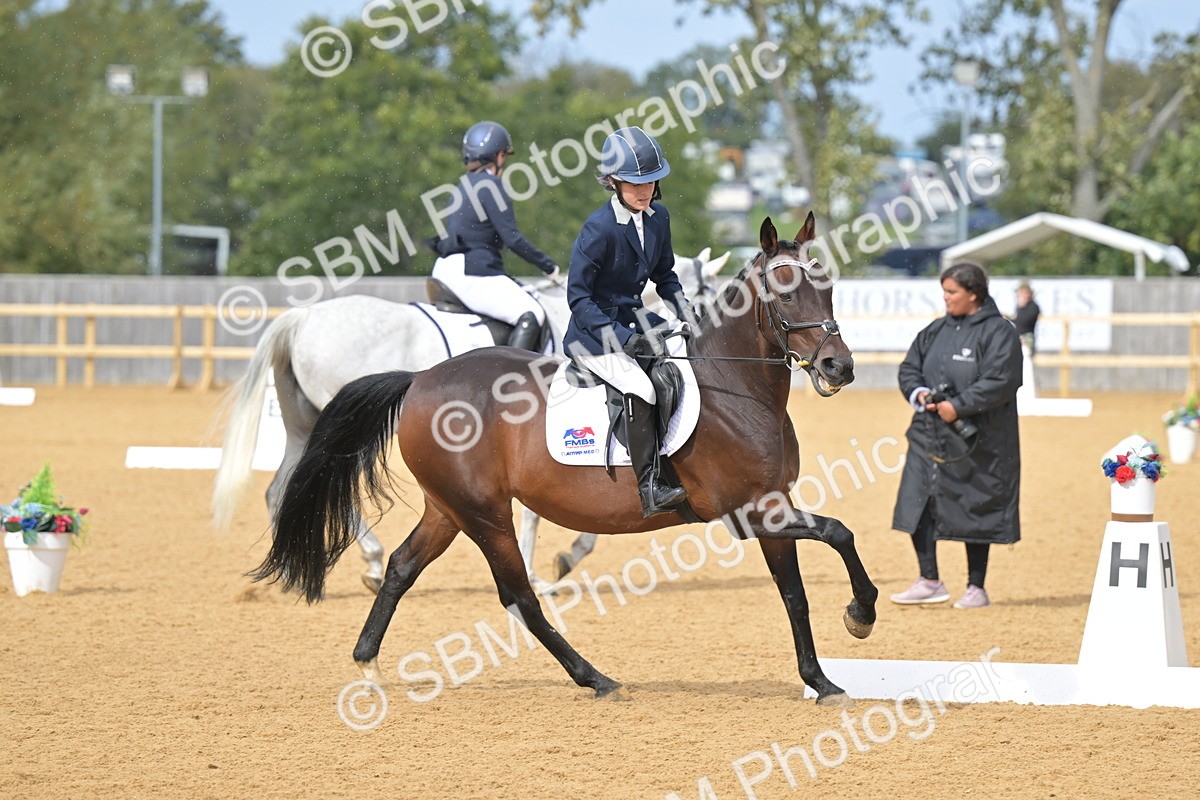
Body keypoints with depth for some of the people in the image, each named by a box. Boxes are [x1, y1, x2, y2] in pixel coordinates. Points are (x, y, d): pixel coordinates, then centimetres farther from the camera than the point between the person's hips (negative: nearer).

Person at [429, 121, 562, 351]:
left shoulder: (464, 185, 18)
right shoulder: (490, 185, -10)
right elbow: (512, 238, -14)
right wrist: (548, 266, -7)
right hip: (472, 273, -10)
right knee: (532, 315, -17)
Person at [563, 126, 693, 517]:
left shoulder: (658, 217, 2)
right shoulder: (599, 229, -20)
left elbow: (664, 275, 17)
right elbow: (578, 295, -19)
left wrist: (685, 309, 0)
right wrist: (619, 336, -27)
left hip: (634, 320, 8)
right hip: (593, 330, -8)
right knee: (640, 387, -29)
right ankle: (650, 487, -27)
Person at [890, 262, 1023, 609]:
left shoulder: (998, 332, -8)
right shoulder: (936, 330, 13)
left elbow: (999, 382, -17)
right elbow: (909, 367, 18)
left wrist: (958, 406, -21)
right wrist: (918, 392, -4)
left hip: (976, 439, -6)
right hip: (929, 434, 6)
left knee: (975, 511, 2)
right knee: (917, 503, -2)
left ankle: (976, 587, 12)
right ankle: (929, 581, 6)